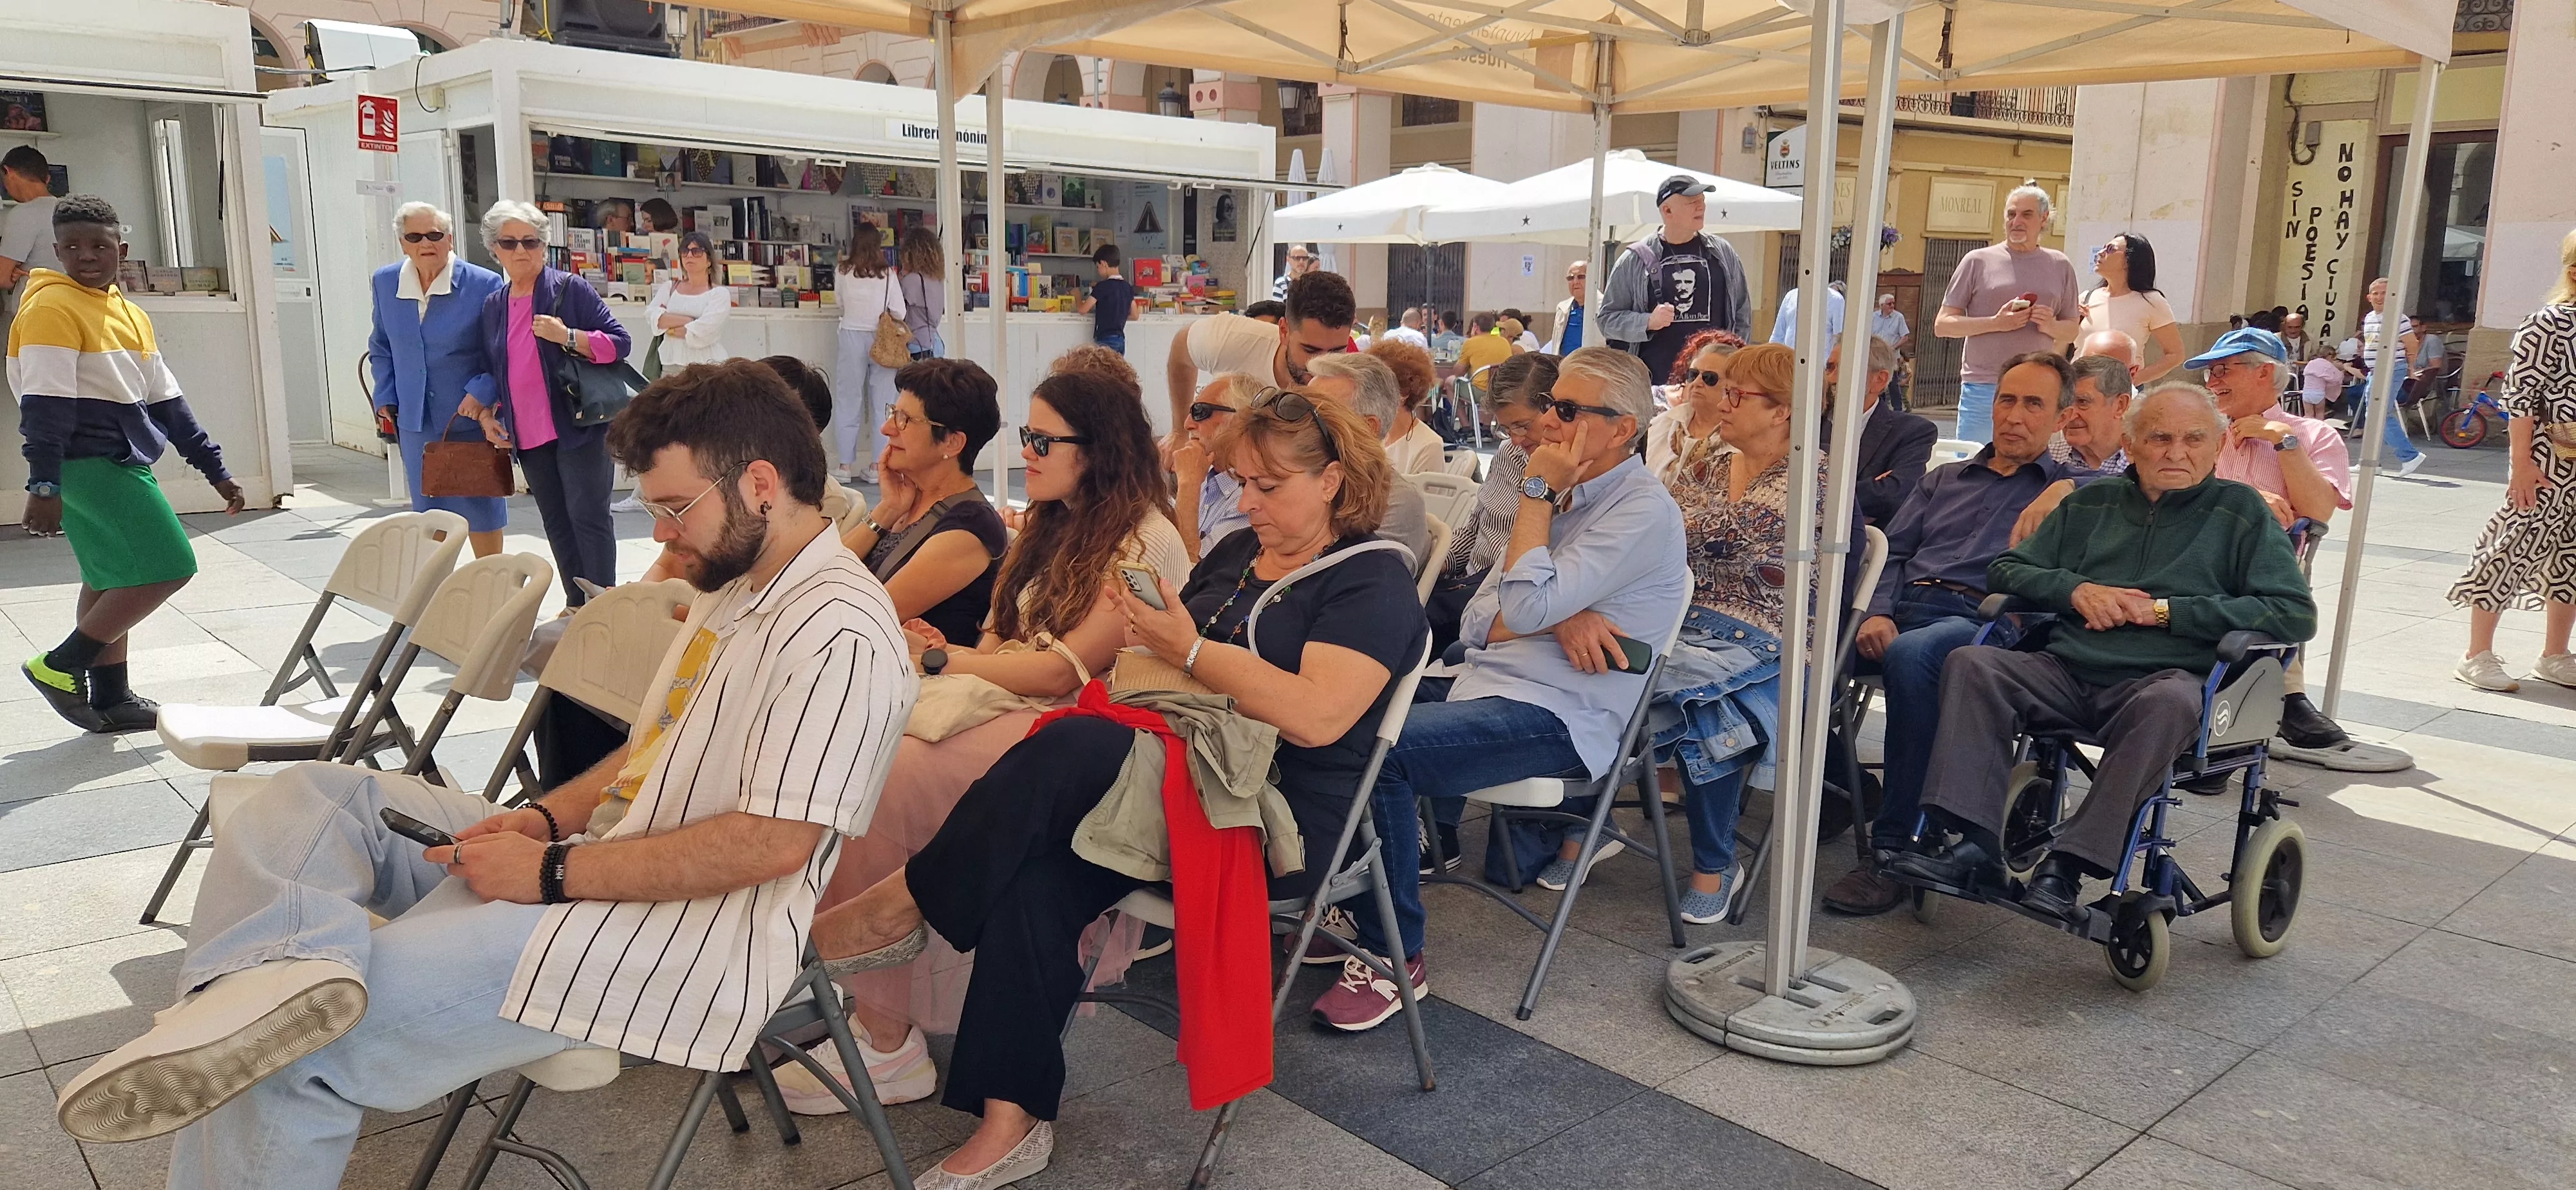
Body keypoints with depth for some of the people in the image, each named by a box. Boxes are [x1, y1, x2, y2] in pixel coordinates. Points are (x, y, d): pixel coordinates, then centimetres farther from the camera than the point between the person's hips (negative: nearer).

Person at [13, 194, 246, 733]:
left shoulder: (131, 314, 15)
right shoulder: (52, 308, -11)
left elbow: (165, 399, 19)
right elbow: (44, 404, -18)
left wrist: (215, 468, 17)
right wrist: (44, 486, -24)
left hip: (121, 462, 9)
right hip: (89, 462, -9)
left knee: (114, 581, 12)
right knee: (167, 567, -13)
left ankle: (110, 700, 20)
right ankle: (61, 666, -4)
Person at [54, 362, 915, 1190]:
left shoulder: (840, 635, -17)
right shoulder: (732, 585, 16)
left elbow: (772, 843, -23)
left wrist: (554, 873, -18)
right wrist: (547, 818, 4)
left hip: (696, 928, -10)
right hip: (602, 862, 11)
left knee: (304, 1052, -22)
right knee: (309, 801, -2)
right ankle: (295, 970, -28)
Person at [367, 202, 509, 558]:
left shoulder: (485, 285, -8)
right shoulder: (384, 283, 6)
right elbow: (380, 349, 19)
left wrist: (481, 394, -16)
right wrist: (385, 401, 9)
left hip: (471, 420, -4)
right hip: (415, 424, 4)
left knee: (481, 511, 4)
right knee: (428, 514, 10)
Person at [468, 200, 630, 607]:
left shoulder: (570, 288, -3)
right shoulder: (493, 306, 15)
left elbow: (619, 342, -8)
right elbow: (492, 371, 25)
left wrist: (568, 337, -20)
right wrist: (487, 413, 12)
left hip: (579, 426, -6)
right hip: (528, 436, 6)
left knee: (588, 517, -8)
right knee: (557, 524, 9)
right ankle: (577, 607, 16)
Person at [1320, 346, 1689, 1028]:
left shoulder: (1644, 511, -8)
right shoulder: (1559, 499, 19)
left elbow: (1525, 607, -20)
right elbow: (1476, 624, 12)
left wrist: (1537, 493, -9)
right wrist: (1561, 620, -9)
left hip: (1556, 717, -8)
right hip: (1486, 688, 9)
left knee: (1378, 751, -27)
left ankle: (1396, 960, -14)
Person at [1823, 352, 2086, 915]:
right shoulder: (1945, 479, 30)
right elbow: (1892, 552, 18)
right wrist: (1877, 612, 0)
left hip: (1984, 621, -4)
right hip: (1905, 607, 4)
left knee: (1911, 654, -39)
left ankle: (1894, 848, -32)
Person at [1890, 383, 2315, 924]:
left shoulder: (2241, 511, 11)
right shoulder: (2091, 503, 22)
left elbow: (2296, 614, 0)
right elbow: (2005, 570, 22)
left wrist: (2164, 610, -6)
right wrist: (2075, 589, 0)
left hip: (2158, 680, -3)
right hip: (2066, 672, 4)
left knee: (2169, 701, -38)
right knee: (1971, 664, -22)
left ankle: (2070, 865, -36)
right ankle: (1971, 842, -31)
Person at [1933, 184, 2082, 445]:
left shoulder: (2060, 266, 12)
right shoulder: (1978, 261, 4)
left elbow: (2073, 328, 18)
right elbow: (1942, 325, 1)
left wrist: (2052, 326, -5)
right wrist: (1996, 323, -12)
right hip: (1982, 387, -2)